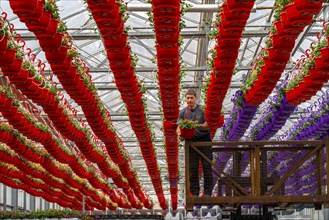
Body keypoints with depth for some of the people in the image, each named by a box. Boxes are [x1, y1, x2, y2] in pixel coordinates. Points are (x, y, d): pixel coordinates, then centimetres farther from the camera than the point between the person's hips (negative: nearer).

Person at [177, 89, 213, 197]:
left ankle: (208, 192, 5)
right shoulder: (183, 112, 5)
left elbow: (207, 125, -9)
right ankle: (194, 193, 8)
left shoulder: (202, 110, -4)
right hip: (191, 141, 2)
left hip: (204, 140, -2)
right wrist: (179, 133, -19)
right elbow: (179, 126, 3)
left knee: (207, 167, -2)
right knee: (192, 168, 2)